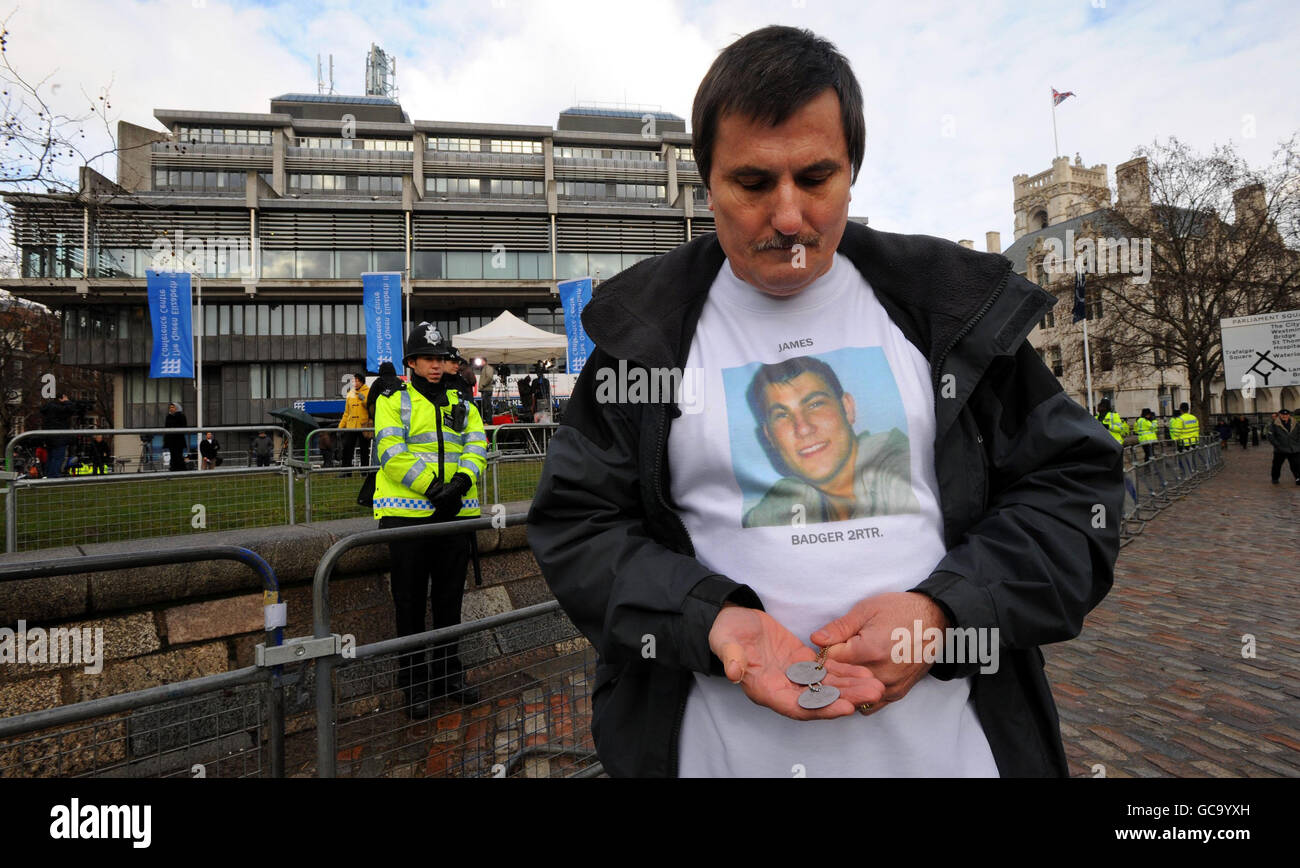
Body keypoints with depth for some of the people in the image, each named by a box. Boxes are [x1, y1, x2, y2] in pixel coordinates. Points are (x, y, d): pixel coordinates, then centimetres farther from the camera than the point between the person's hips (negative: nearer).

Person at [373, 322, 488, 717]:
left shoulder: (462, 405, 14)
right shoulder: (394, 400, 0)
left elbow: (477, 447, 3)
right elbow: (391, 451, -12)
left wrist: (461, 483, -15)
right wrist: (431, 487, -20)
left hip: (456, 511, 4)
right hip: (407, 512, -4)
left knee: (450, 597, 14)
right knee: (410, 601, 6)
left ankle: (448, 672, 29)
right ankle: (413, 682, 20)